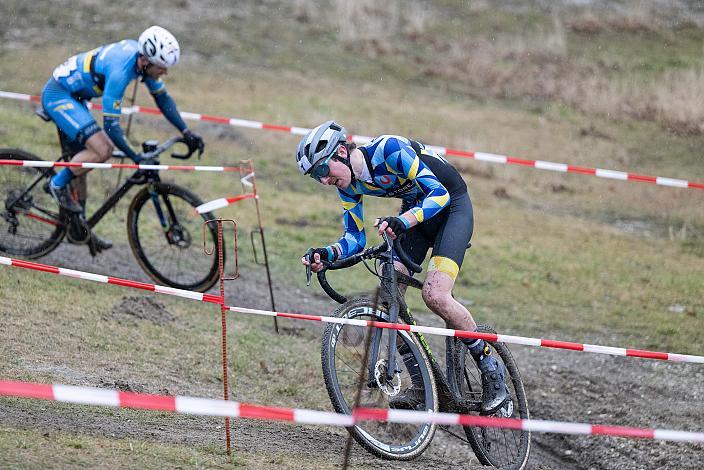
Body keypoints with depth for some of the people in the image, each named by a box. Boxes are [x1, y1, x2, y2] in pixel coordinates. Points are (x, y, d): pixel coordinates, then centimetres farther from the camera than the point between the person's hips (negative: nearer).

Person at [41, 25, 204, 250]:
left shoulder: (144, 58, -8)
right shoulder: (120, 71, -33)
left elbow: (162, 98, 6)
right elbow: (111, 125, -31)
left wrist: (187, 133, 0)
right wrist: (136, 158, -30)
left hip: (72, 96, 9)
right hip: (57, 95, -9)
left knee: (83, 158, 14)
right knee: (102, 151, -22)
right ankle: (58, 184, -2)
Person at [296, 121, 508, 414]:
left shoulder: (390, 150, -30)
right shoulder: (348, 185, -7)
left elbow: (440, 193, -36)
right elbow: (355, 239, -4)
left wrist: (403, 221, -52)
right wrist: (326, 254, -25)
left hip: (451, 204, -8)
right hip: (415, 209, 8)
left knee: (434, 295, -24)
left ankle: (491, 370, -6)